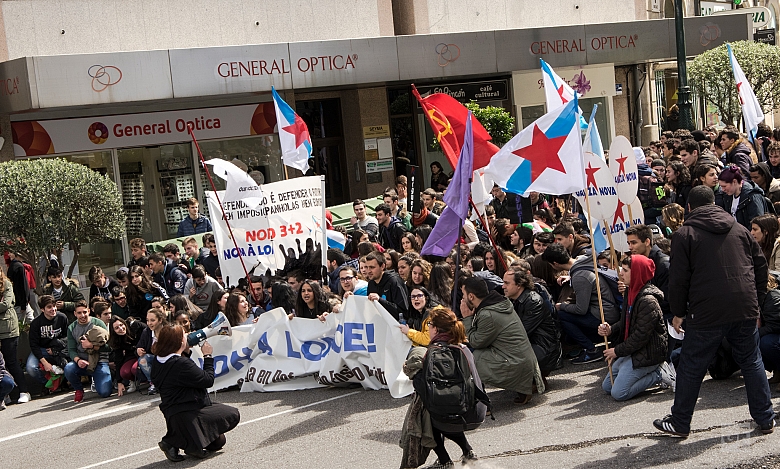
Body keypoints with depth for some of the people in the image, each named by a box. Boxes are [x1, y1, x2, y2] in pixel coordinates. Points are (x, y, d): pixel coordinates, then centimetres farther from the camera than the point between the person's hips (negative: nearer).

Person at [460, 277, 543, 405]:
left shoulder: (488, 315, -21)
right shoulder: (502, 302, 9)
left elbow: (474, 342, -7)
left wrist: (467, 318, -2)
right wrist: (470, 317, 9)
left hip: (516, 366, -10)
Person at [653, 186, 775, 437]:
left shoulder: (685, 235, -2)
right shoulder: (740, 230, 13)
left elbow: (678, 279, -5)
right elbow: (761, 267, 15)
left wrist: (678, 313, 6)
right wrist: (756, 302, 23)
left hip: (706, 313, -4)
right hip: (745, 310, 4)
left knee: (691, 368, 6)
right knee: (751, 362, 16)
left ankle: (680, 423, 14)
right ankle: (765, 418, 20)